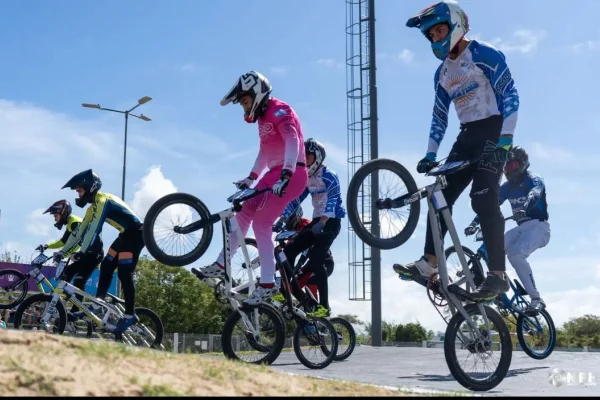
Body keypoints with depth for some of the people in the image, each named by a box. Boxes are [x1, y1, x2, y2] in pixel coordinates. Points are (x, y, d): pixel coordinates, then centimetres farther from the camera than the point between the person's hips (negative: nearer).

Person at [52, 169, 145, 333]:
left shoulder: (102, 201, -18)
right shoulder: (94, 207, 13)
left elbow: (94, 229, -26)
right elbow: (80, 231, 15)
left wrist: (81, 252, -28)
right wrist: (62, 251, 13)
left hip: (135, 234, -10)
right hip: (125, 235, 10)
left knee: (124, 274, -12)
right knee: (106, 267, 8)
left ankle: (130, 315, -8)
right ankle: (96, 305, 12)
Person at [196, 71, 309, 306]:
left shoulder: (279, 111, -11)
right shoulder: (264, 117, 19)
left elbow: (293, 142, -26)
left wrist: (285, 176, -37)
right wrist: (251, 178, 21)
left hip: (291, 174, -10)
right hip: (276, 172, 10)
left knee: (261, 223, -15)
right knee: (244, 212, 8)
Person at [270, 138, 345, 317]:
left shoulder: (329, 176, -11)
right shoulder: (307, 178, 12)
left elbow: (332, 200, -25)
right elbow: (295, 200, 7)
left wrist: (322, 222, -41)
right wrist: (280, 220, -6)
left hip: (331, 222, -8)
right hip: (316, 221, 8)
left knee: (316, 260, -21)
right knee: (289, 250, -5)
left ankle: (324, 307, -18)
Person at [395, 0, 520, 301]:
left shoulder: (483, 54, -7)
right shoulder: (442, 73, 14)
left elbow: (510, 94, -14)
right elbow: (439, 117, 16)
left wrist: (505, 139, -22)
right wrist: (430, 155, 7)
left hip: (493, 132, -8)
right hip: (467, 136, 8)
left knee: (484, 199, -20)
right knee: (440, 196, -1)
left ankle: (498, 275, -20)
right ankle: (429, 262, 1)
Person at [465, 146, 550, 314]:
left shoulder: (534, 180, -8)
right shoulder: (507, 187, 10)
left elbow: (534, 196, -31)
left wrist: (524, 209, -53)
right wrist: (474, 223, -14)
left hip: (538, 226, -7)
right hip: (521, 227, 7)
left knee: (515, 254, -31)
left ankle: (537, 299, -24)